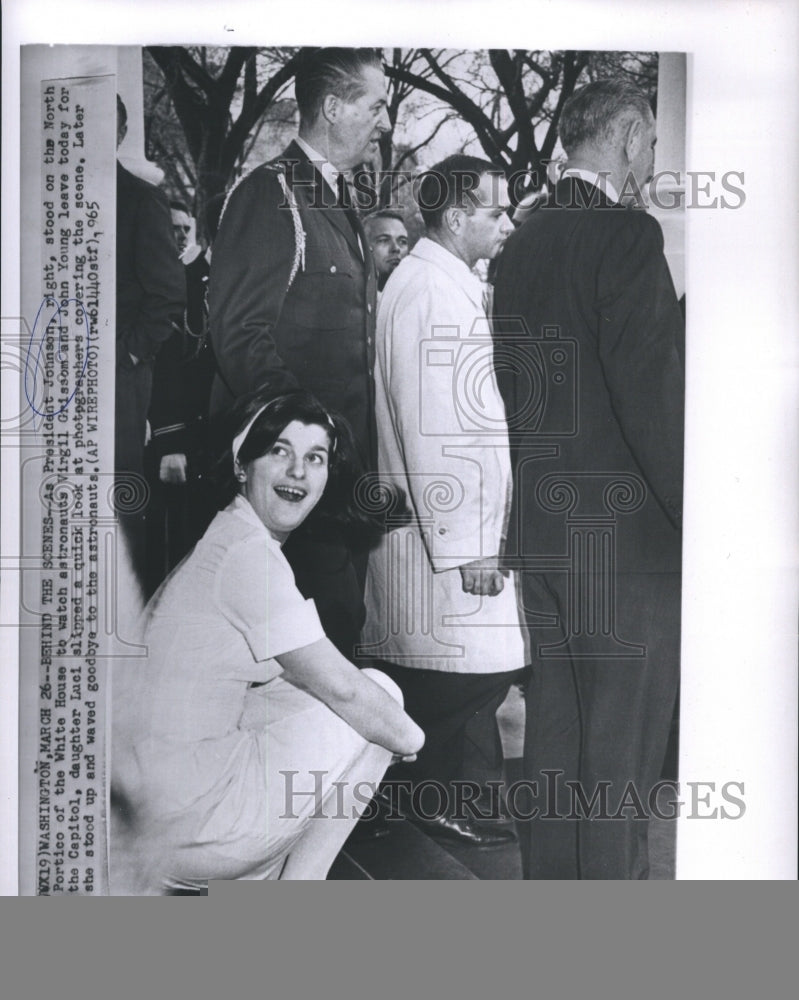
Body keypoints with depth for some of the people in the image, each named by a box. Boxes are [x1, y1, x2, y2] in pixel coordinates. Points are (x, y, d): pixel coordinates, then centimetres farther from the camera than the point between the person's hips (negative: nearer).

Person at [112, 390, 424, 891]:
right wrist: (416, 740, 3)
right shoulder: (248, 553, -17)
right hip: (182, 825, -9)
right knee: (378, 691, 0)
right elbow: (342, 688, -14)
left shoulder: (220, 535, 12)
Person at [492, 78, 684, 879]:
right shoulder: (628, 234, -11)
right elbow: (650, 390, -18)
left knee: (553, 734, 16)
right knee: (619, 748, 3)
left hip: (540, 528, 8)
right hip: (627, 534, -7)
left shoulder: (521, 243, 12)